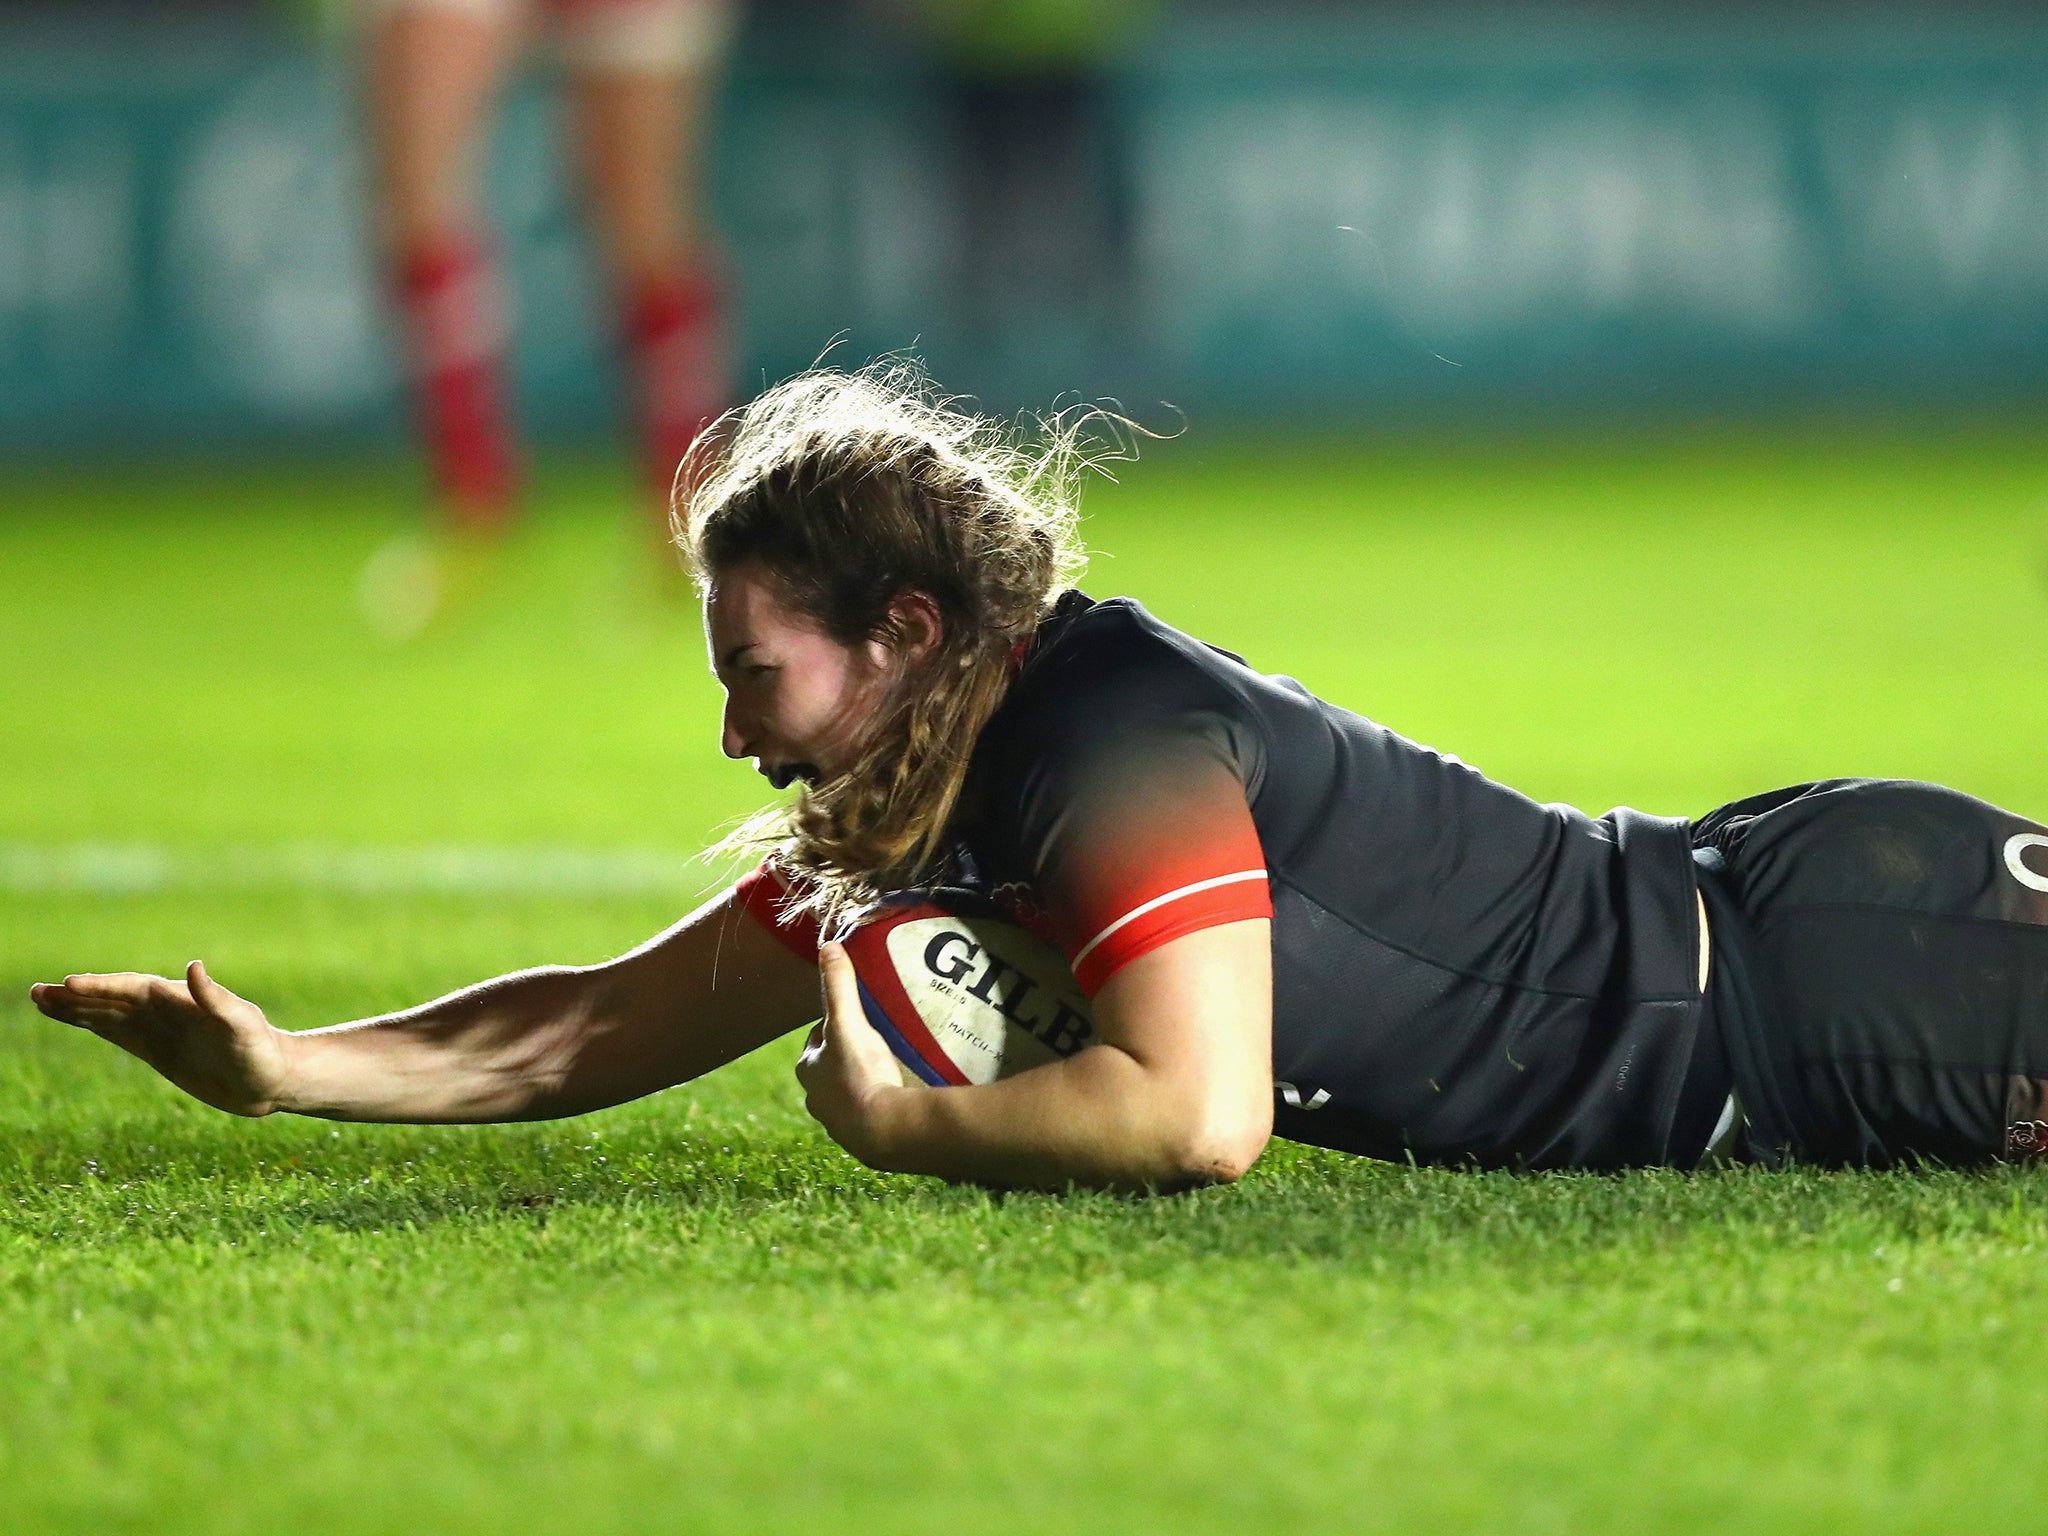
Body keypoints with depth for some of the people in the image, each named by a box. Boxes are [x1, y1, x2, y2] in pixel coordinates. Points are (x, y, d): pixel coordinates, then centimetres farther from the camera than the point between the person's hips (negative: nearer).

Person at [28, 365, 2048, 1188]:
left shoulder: (1117, 742, -24)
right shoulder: (929, 808, 4)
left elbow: (1194, 1117, -33)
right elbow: (614, 1027, 13)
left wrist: (888, 1122, -20)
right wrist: (281, 1065, 4)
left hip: (1841, 980, -8)